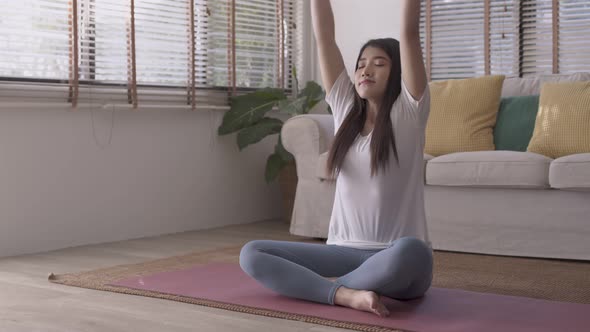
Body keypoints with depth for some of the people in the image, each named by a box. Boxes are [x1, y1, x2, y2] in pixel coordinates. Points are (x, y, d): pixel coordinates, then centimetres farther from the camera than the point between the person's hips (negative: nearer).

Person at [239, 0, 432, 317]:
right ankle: (347, 294, -28)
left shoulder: (408, 112, -1)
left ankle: (314, 286, -18)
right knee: (251, 254, -14)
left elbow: (409, 32, -8)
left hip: (397, 257, -4)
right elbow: (323, 36, 6)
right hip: (345, 252, 4)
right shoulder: (345, 109, 11)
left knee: (410, 252, -40)